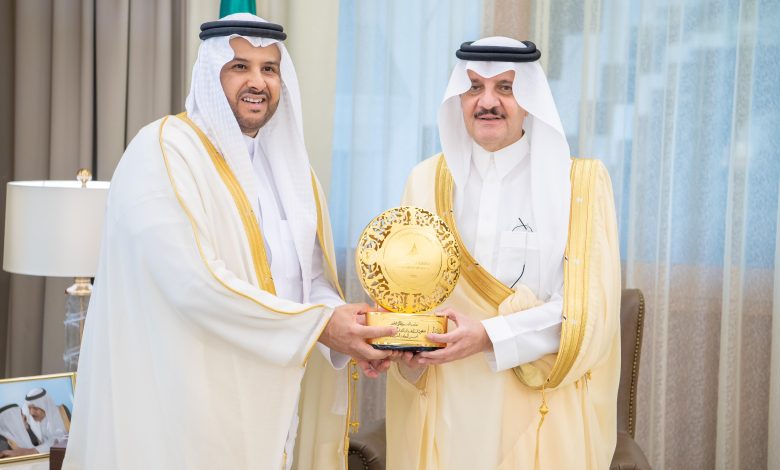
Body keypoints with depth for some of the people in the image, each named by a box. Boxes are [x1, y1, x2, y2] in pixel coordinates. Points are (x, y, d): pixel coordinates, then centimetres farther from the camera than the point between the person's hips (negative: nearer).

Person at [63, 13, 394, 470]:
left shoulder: (288, 161, 10)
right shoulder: (163, 150, -14)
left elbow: (311, 273, 11)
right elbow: (193, 283, -24)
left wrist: (344, 322, -10)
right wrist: (318, 324, -20)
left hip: (268, 393, 7)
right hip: (188, 396, -7)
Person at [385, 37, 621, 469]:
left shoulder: (580, 182, -4)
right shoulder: (427, 181, 4)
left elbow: (590, 305, -11)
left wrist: (491, 337, -21)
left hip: (541, 407, -2)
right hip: (444, 403, 2)